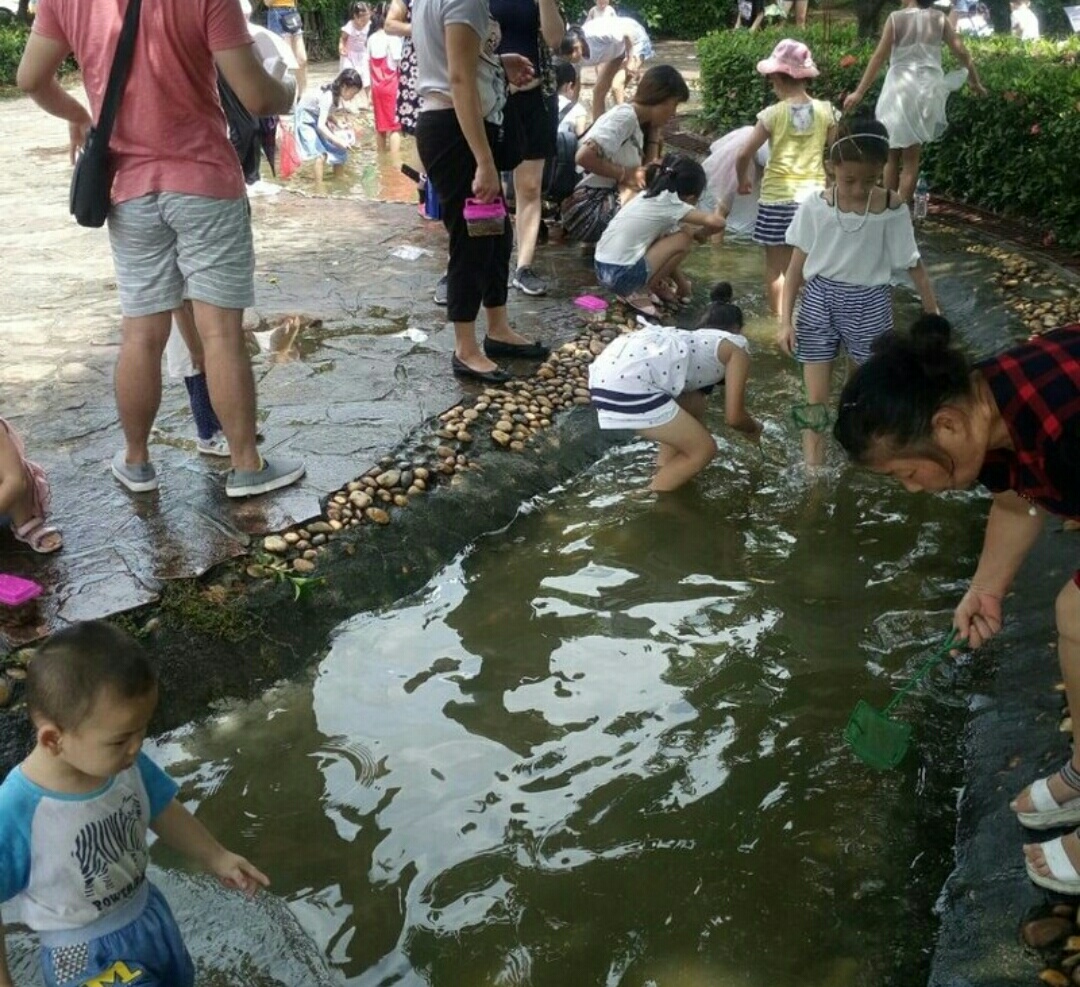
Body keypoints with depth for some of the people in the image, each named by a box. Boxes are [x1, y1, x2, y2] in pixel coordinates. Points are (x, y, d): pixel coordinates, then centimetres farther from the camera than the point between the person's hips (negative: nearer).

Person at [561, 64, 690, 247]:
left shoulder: (638, 124, 15)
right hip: (587, 206, -10)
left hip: (605, 201, 10)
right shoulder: (625, 116, -14)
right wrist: (625, 174, -16)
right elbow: (584, 157, -26)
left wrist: (655, 131, 7)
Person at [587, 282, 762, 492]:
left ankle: (663, 480, 36)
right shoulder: (737, 346, 16)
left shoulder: (694, 340, 36)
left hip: (609, 366, 9)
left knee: (693, 404, 29)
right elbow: (734, 416, 12)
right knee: (704, 449, 7)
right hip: (630, 382, -9)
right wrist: (754, 428, 32)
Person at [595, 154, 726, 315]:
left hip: (602, 270, 9)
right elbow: (717, 223, -17)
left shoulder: (646, 197, 18)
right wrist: (699, 235, 6)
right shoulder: (671, 204, -5)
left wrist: (682, 283, 33)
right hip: (622, 275, -9)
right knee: (684, 239, 2)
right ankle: (635, 292, 1)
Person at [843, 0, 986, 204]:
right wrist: (976, 82, 18)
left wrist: (859, 92, -9)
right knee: (911, 159, 6)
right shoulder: (939, 19, 2)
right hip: (926, 90, 2)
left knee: (892, 156, 10)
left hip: (899, 89, -2)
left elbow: (879, 56, -10)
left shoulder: (896, 18, -6)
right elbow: (961, 52, 5)